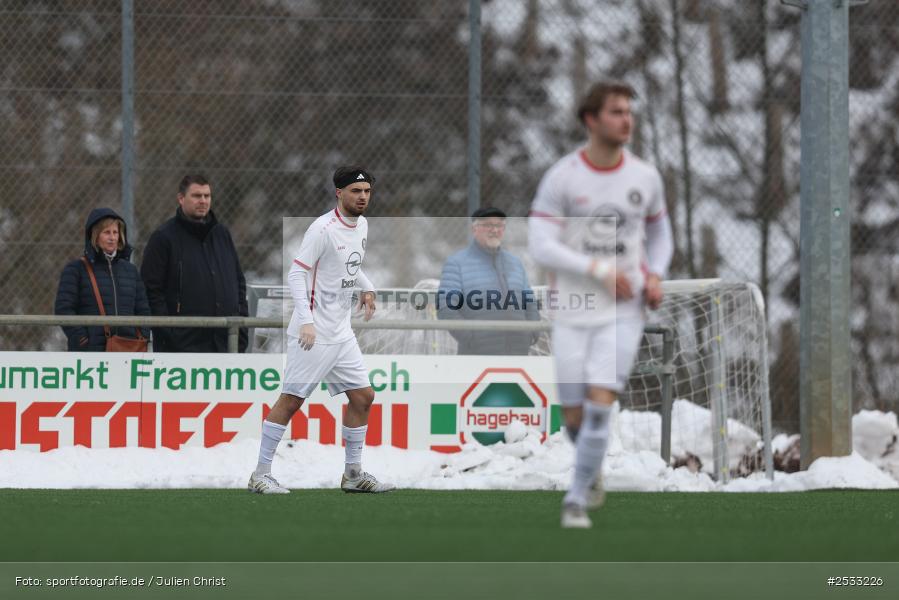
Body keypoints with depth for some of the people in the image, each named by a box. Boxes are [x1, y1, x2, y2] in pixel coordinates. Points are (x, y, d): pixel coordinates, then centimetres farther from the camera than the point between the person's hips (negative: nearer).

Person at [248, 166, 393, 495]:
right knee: (291, 400, -7)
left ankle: (353, 473, 18)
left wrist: (366, 287, 12)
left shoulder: (361, 224, 11)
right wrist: (306, 321, -26)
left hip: (341, 332, 9)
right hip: (312, 332, -8)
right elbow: (296, 273, -18)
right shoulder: (323, 229, -15)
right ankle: (260, 475, -2)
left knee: (363, 396, 8)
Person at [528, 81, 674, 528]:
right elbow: (540, 246, -12)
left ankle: (577, 500, -5)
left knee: (599, 402, -15)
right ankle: (592, 467, 37)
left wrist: (655, 276, 1)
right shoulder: (561, 177, -6)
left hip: (624, 311, 1)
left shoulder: (645, 177, 4)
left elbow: (659, 234, 21)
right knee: (574, 416, 4)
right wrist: (599, 269, -20)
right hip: (572, 312, -1)